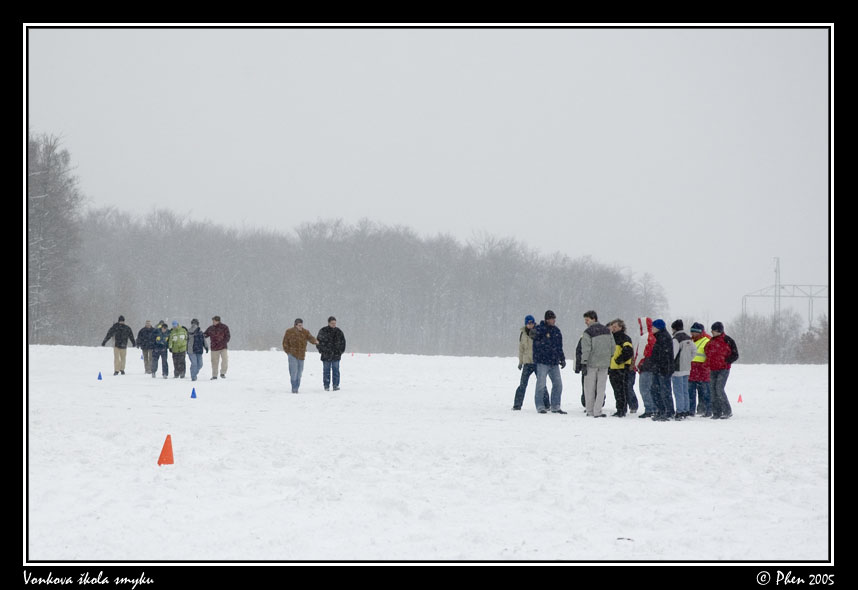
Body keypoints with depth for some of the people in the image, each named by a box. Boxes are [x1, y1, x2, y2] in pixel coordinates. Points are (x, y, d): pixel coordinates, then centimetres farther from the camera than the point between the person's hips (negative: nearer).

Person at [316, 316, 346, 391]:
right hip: (326, 355, -2)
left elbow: (343, 342, 18)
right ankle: (326, 386, 8)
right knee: (326, 371, 2)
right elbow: (318, 341, 5)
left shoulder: (339, 331, 7)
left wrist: (341, 351, 11)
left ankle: (336, 385, 5)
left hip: (336, 355, 2)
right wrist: (322, 350, -1)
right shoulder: (323, 331, -2)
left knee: (336, 370, 0)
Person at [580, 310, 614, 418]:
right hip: (604, 364, 4)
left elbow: (586, 350, -14)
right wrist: (609, 358, 21)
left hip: (591, 363, -4)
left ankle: (590, 411, 9)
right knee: (601, 388, 5)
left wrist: (583, 363, -12)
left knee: (589, 388, 7)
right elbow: (613, 346, 11)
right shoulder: (607, 331, 8)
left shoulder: (588, 332, -10)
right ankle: (597, 411, -1)